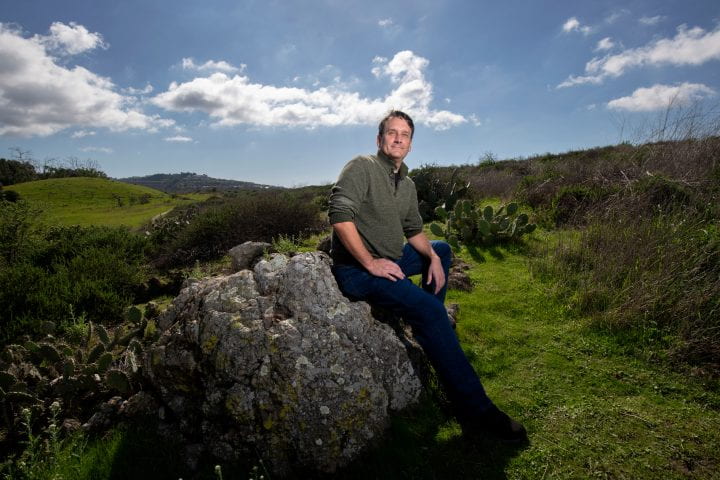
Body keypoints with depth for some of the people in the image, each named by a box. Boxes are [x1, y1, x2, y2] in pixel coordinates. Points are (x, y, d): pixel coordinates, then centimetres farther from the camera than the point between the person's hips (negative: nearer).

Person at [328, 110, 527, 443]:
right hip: (358, 269, -9)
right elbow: (340, 215, -22)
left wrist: (432, 258, -1)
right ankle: (476, 412, -15)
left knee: (442, 250, 19)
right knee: (430, 311, -23)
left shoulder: (407, 185, 15)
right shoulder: (362, 167, -10)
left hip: (390, 260, 9)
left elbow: (414, 231, 19)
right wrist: (370, 263, -24)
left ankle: (429, 329, 17)